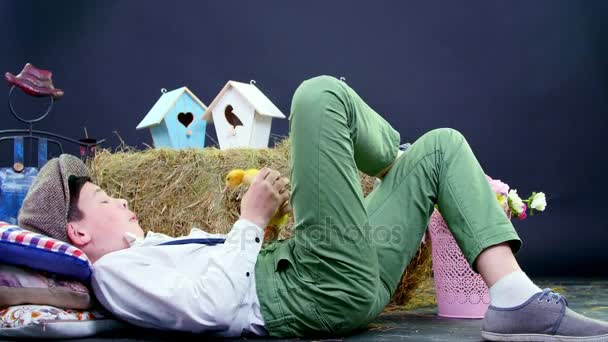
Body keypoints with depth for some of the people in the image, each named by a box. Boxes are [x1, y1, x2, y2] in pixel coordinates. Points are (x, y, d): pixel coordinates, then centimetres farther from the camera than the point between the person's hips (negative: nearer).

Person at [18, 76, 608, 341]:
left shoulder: (153, 250, 25)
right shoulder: (115, 272, -5)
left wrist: (261, 220, 11)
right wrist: (250, 221, -10)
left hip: (353, 282, 10)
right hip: (330, 290, -10)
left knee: (443, 144, 12)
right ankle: (394, 163, 19)